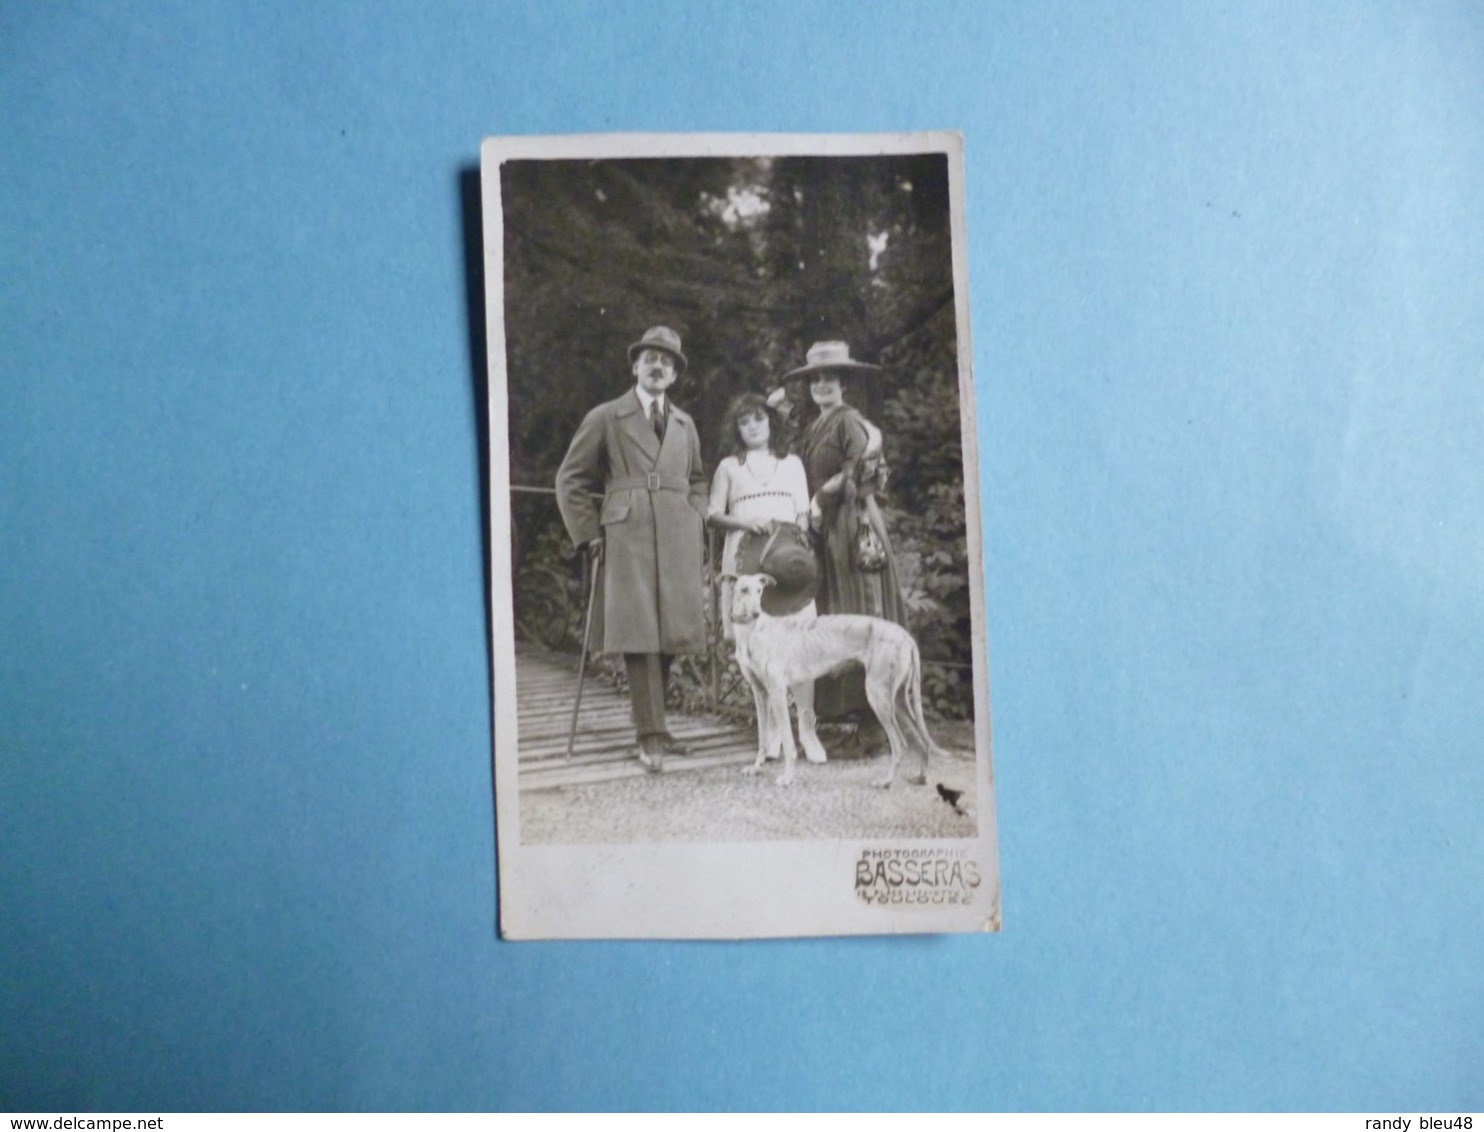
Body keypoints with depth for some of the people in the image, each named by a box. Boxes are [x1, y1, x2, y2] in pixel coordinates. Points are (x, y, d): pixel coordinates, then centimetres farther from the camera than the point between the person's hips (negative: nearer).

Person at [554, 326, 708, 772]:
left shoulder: (685, 423, 20)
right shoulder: (605, 418, 6)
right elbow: (570, 480, 6)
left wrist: (696, 522, 14)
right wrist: (591, 535, -1)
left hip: (679, 546, 4)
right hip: (628, 542, -4)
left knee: (671, 636, 3)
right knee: (640, 636, -9)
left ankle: (652, 721, 18)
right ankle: (650, 736, -5)